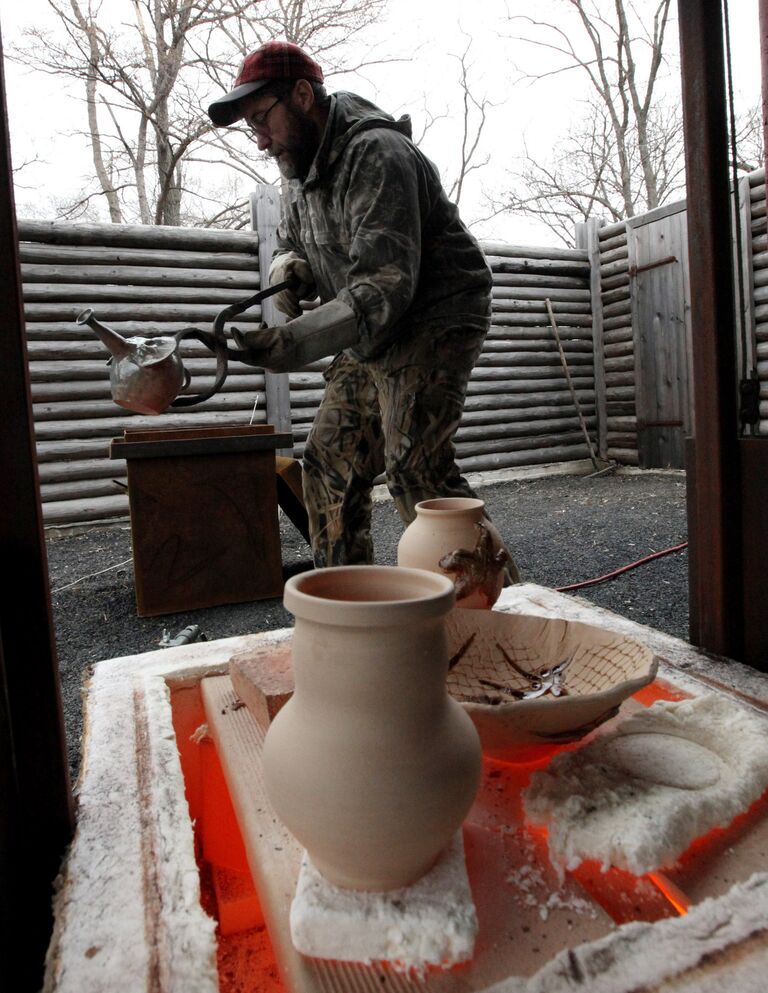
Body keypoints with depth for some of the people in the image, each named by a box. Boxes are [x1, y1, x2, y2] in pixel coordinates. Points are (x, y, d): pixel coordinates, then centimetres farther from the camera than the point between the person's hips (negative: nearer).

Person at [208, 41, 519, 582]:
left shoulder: (375, 155, -21)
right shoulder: (300, 166, 8)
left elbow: (386, 286, -31)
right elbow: (290, 246, 19)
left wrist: (299, 341, -40)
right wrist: (290, 269, -7)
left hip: (435, 320, -9)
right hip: (368, 336, 9)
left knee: (415, 467, -24)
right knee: (329, 466, 5)